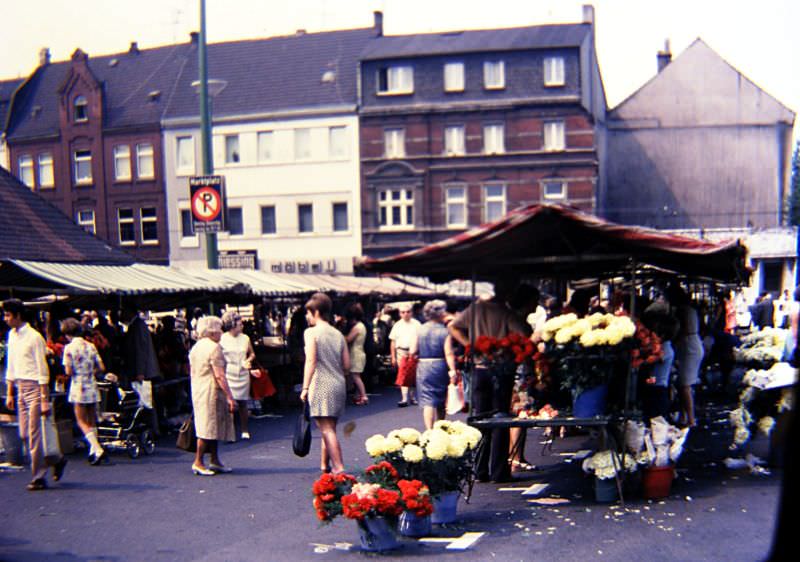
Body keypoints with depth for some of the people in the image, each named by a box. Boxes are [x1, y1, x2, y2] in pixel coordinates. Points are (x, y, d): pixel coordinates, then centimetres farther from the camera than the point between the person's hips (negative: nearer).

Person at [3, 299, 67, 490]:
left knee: (34, 434, -4)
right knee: (24, 434, 8)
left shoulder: (34, 337, -13)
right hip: (20, 388, 8)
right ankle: (56, 460, 25)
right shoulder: (12, 335, 11)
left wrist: (45, 399, -15)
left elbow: (43, 370, -14)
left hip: (34, 387, -8)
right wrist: (9, 393, 15)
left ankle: (38, 478, 5)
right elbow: (10, 367, 18)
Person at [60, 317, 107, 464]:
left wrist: (77, 373, 8)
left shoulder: (69, 348, -10)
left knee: (82, 421, 0)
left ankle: (98, 449, -15)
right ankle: (93, 451, 20)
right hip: (92, 387, 5)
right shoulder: (90, 346, 4)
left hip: (78, 387, -5)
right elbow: (101, 368, 3)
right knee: (92, 421, 17)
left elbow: (68, 372, -13)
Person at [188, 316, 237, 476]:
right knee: (209, 426, -6)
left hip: (198, 390, 9)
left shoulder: (195, 347, 15)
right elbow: (219, 375, -18)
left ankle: (214, 461, 17)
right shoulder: (214, 347, -13)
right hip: (211, 391, -9)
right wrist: (229, 396, -17)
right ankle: (198, 462, -4)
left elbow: (192, 371, 19)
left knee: (213, 426, 13)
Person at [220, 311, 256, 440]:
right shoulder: (221, 339, -2)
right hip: (228, 375, -2)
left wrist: (248, 361, -5)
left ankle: (245, 430, 14)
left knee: (242, 403, 5)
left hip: (242, 375, 2)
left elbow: (252, 354, 15)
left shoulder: (245, 338, 6)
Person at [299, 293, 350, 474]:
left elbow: (311, 361, -13)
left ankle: (339, 468, -15)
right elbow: (347, 365, 11)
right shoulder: (338, 334, 13)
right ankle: (324, 465, 24)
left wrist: (305, 387, -12)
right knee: (329, 427, 16)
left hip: (321, 385, -7)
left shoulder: (311, 332, -4)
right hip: (339, 385, 7)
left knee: (327, 429, -8)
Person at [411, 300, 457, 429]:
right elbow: (449, 353, -16)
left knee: (428, 401, -2)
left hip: (424, 367, 1)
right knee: (441, 401, 18)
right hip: (440, 367, 0)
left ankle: (429, 430, -14)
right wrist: (453, 371, -17)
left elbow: (413, 351, -2)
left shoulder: (420, 330, -2)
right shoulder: (444, 331, -9)